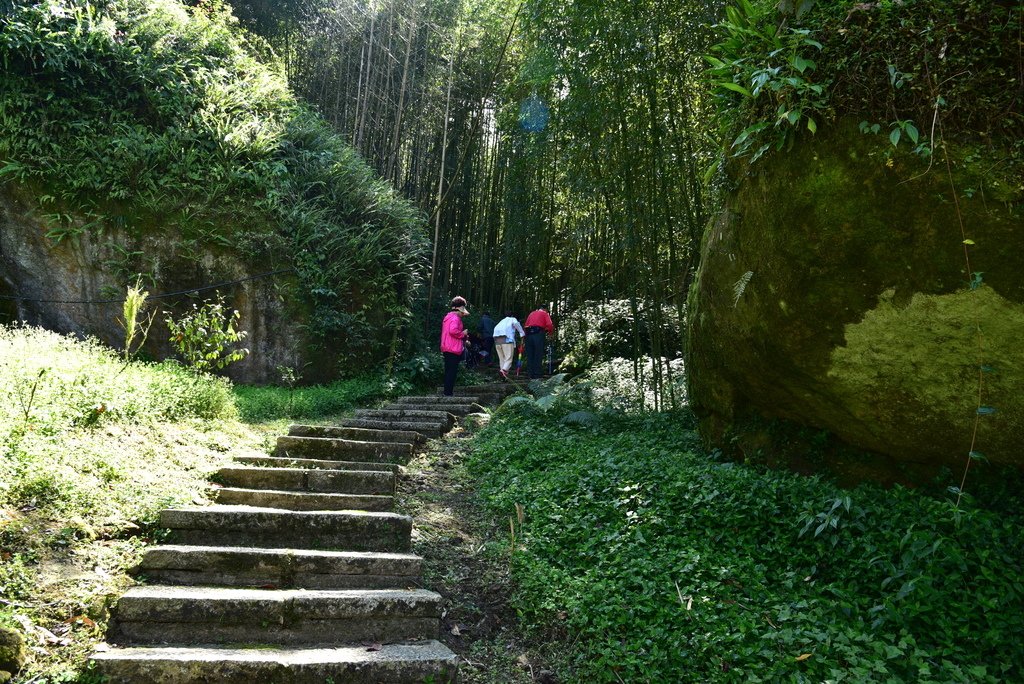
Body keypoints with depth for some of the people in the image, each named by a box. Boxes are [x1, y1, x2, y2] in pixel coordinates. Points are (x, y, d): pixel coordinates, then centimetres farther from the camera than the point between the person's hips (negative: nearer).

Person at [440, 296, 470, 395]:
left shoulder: (447, 317, 19)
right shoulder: (455, 318, -13)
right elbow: (453, 331, -28)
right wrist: (463, 334, -12)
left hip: (446, 349, 10)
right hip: (453, 349, -10)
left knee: (448, 371, 14)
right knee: (452, 372, -8)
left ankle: (447, 392, 18)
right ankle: (449, 393, -8)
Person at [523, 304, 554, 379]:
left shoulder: (531, 313, 26)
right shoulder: (544, 314, 13)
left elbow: (526, 325, 15)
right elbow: (549, 325, -3)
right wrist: (551, 332, 14)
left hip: (529, 334, 4)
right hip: (538, 333, -4)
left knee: (530, 356, 6)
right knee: (538, 355, -3)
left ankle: (531, 375, 5)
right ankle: (537, 375, -7)